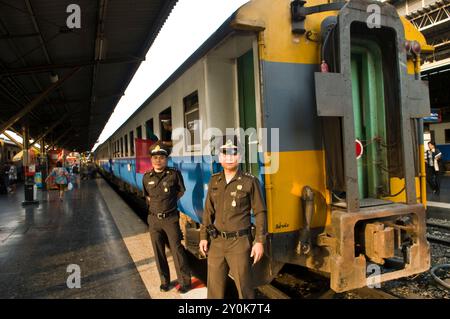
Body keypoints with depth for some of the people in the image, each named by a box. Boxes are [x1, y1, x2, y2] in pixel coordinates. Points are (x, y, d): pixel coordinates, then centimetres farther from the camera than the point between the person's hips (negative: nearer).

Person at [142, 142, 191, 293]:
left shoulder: (174, 174, -9)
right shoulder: (147, 177, 1)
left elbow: (181, 191, 7)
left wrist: (169, 202, 5)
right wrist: (155, 204, 8)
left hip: (171, 218, -3)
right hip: (154, 219, 4)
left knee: (177, 250, 1)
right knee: (159, 252, 13)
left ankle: (185, 282, 15)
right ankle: (165, 280, 30)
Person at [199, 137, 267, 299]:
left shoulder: (250, 181, -7)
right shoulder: (214, 181, 6)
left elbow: (260, 213, -6)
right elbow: (208, 211, 11)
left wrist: (260, 241, -10)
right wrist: (203, 237, 9)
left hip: (240, 242, -4)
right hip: (217, 242, 4)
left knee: (244, 286, 8)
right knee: (214, 286, 14)